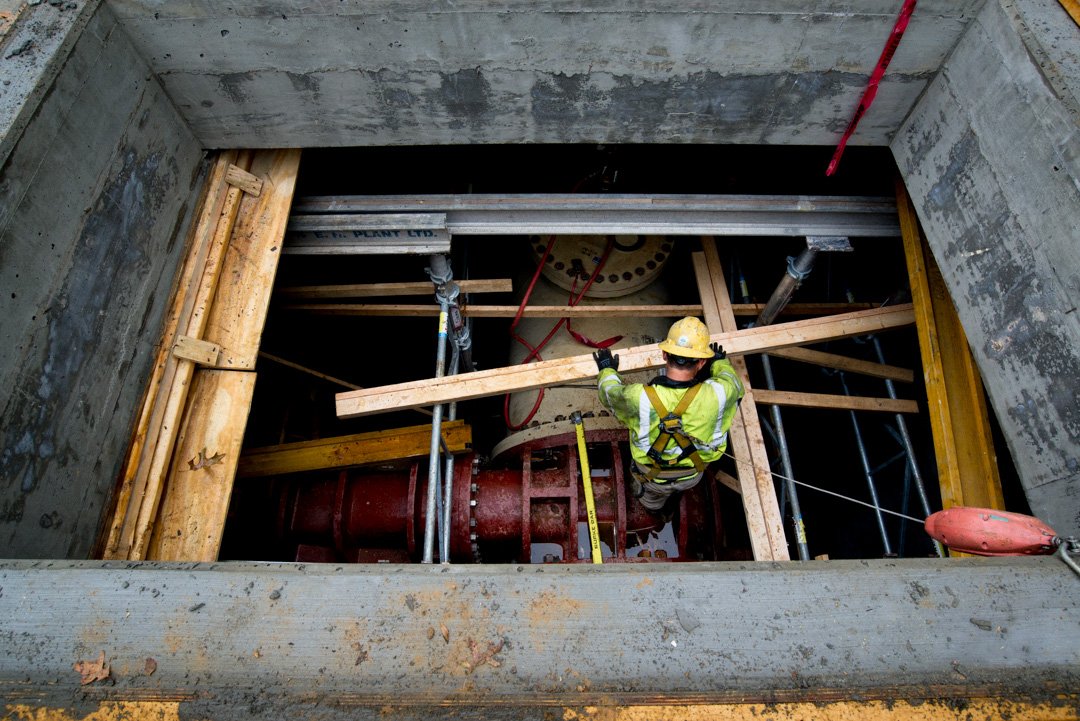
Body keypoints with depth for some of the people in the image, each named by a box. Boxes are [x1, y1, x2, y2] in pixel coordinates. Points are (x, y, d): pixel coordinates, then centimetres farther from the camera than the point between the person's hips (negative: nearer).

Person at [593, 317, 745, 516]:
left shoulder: (639, 398, -39)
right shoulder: (716, 394, -35)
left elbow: (610, 394, -14)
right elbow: (734, 384, -7)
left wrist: (607, 370, 8)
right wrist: (719, 362, 14)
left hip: (653, 477, -1)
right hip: (693, 475, 2)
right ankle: (667, 509, 66)